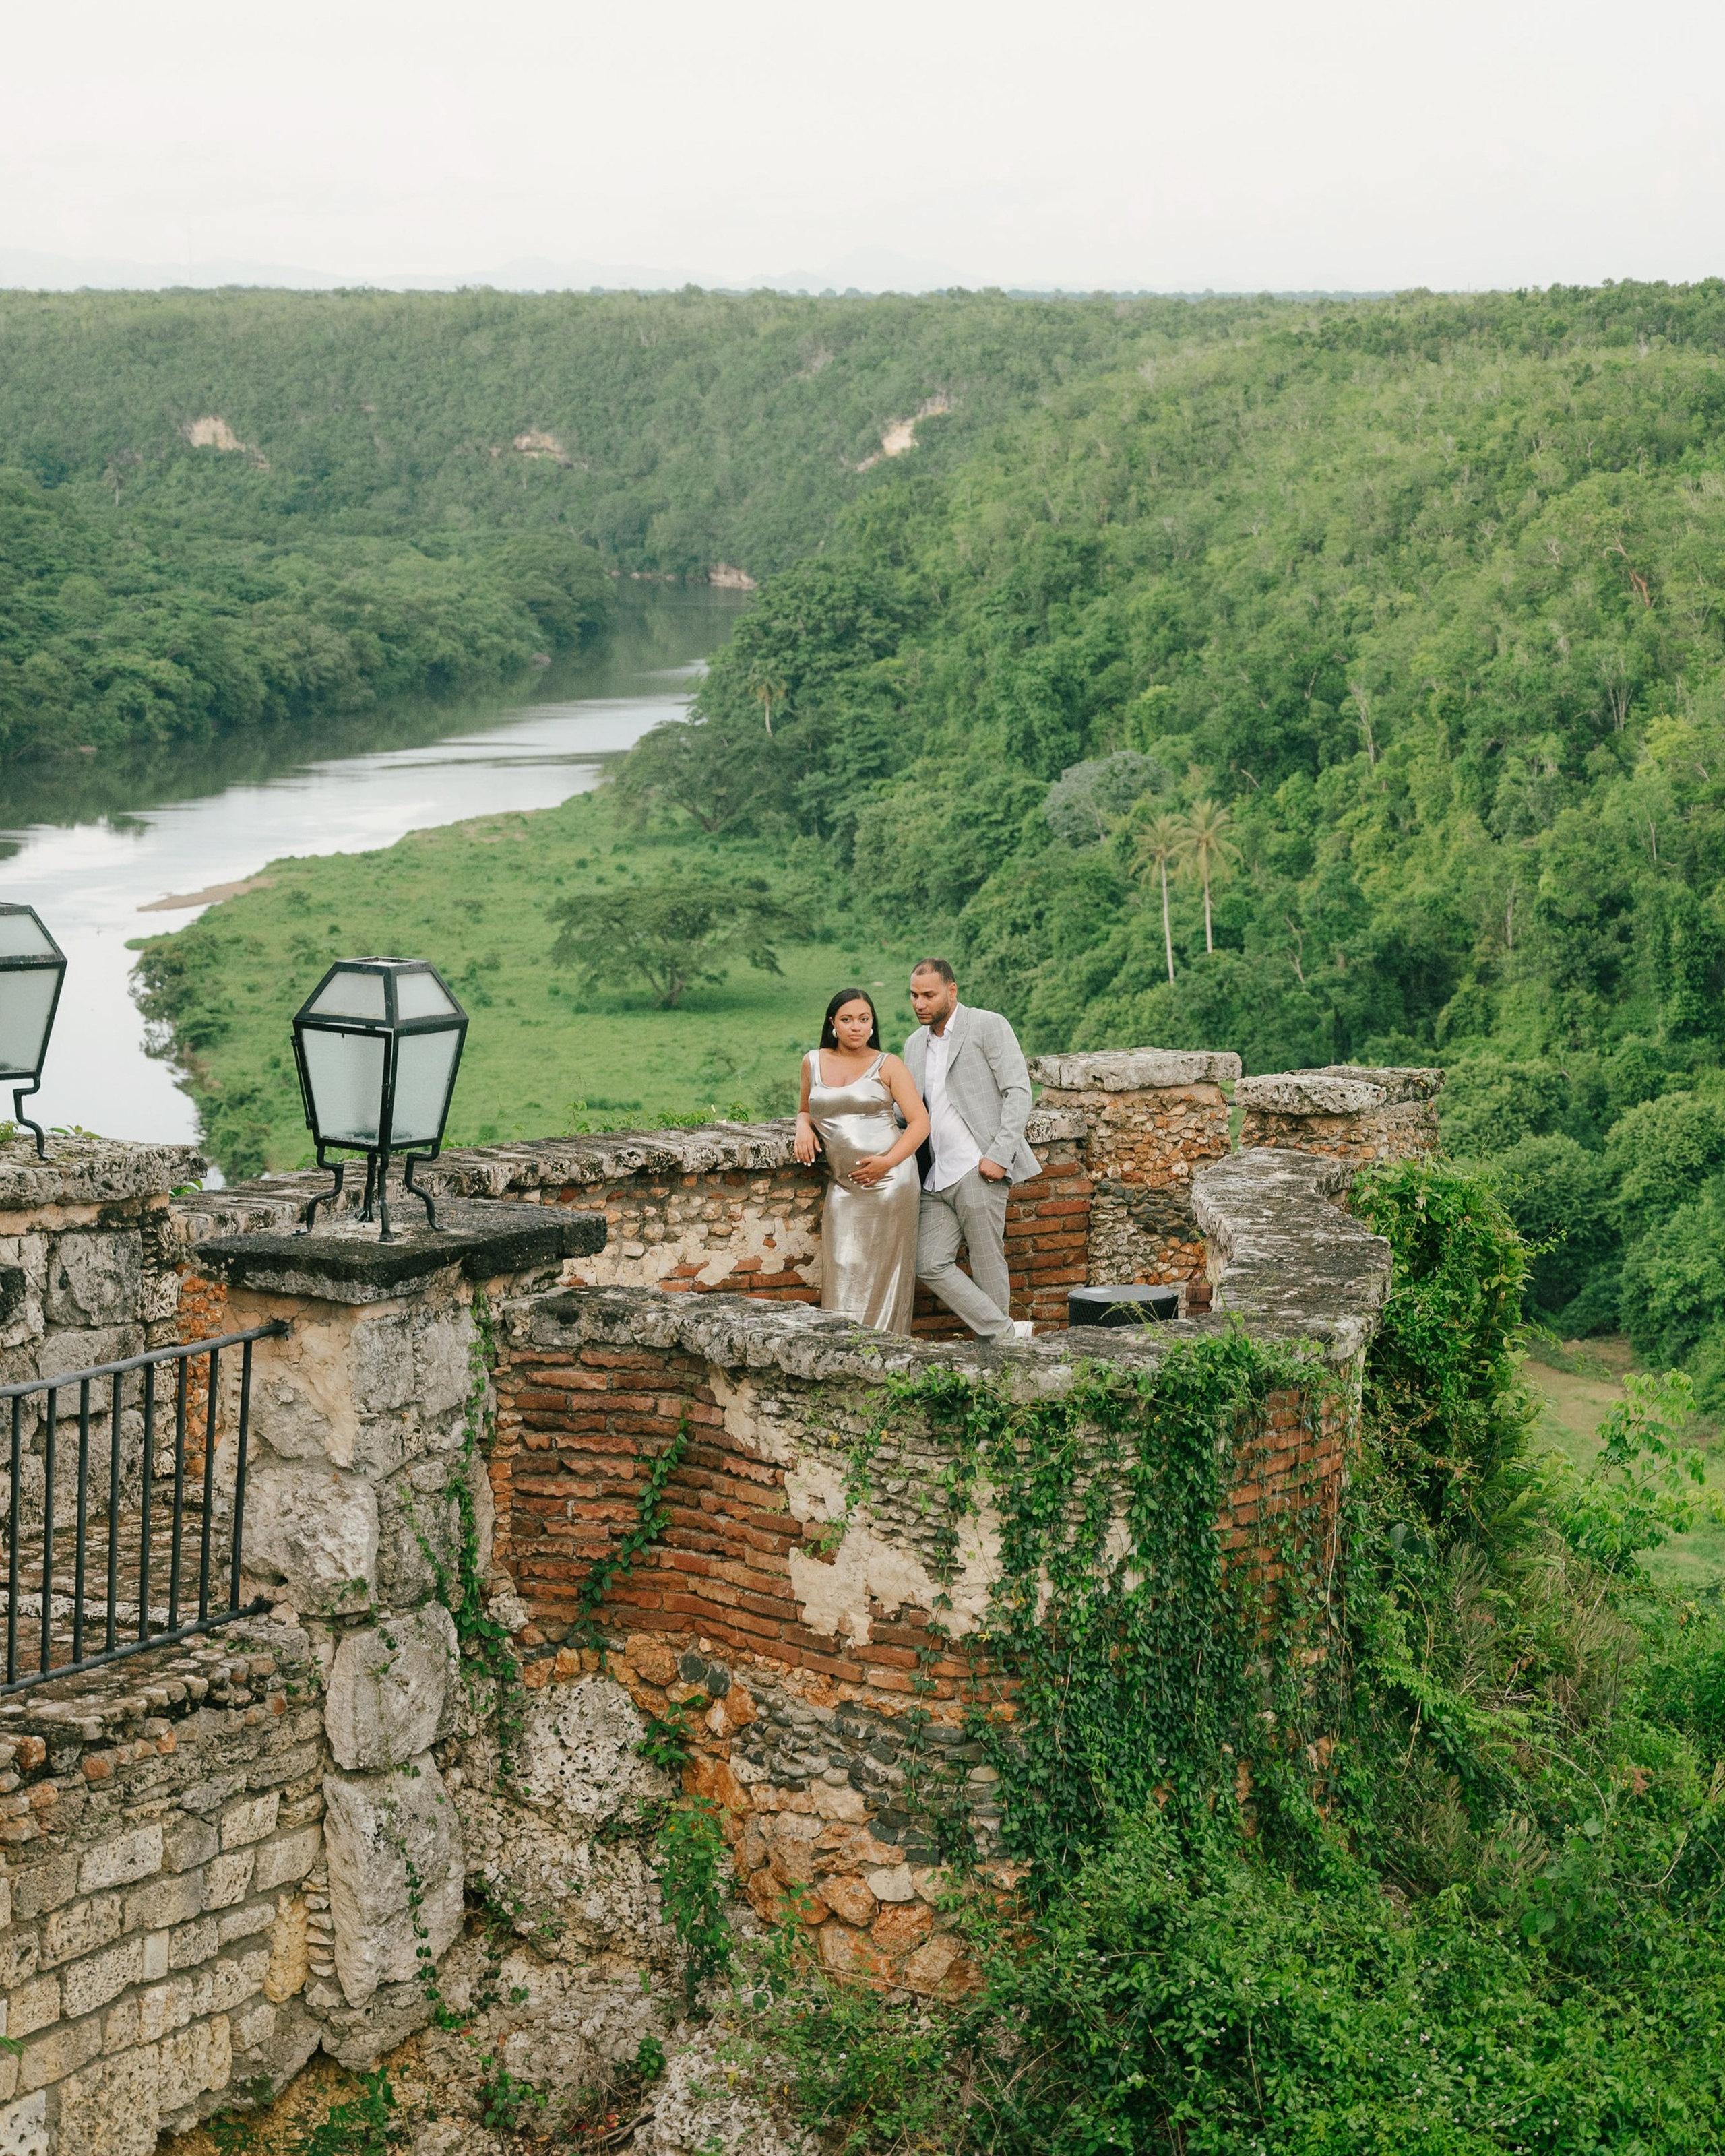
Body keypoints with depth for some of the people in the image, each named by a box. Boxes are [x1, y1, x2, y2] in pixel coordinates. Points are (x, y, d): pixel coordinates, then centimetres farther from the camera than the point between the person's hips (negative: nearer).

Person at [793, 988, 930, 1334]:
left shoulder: (887, 1066, 1)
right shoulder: (813, 1063, 11)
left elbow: (920, 1122, -3)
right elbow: (806, 1110, 27)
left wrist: (889, 1161, -17)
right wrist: (803, 1127, 3)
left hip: (888, 1180, -3)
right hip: (843, 1186, 3)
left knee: (883, 1272, -2)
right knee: (844, 1276, -2)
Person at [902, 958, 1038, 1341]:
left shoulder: (988, 1026, -1)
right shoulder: (915, 1044, 20)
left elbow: (1018, 1091, -7)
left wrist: (999, 1155, -16)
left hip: (978, 1170, -7)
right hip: (936, 1177, 7)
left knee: (987, 1267, -3)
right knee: (930, 1266, -4)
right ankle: (1007, 1333, 0)